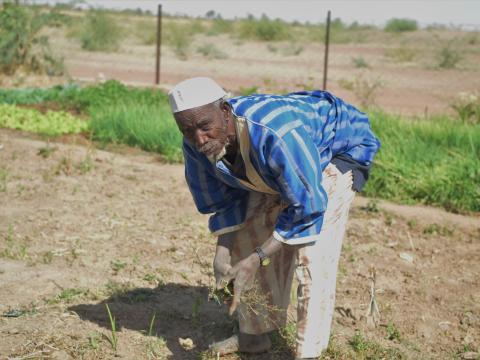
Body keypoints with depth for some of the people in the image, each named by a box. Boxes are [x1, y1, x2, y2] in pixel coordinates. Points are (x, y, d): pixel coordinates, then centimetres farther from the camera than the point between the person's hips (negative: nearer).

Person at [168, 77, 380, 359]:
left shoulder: (275, 135, -44)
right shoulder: (196, 144, -22)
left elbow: (307, 206, -35)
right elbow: (221, 200, -5)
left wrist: (256, 259, -34)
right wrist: (222, 250, -20)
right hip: (277, 170, 7)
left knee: (313, 252, -21)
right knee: (247, 235, 5)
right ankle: (254, 335, 23)